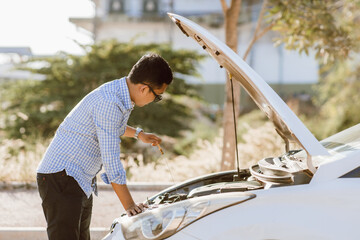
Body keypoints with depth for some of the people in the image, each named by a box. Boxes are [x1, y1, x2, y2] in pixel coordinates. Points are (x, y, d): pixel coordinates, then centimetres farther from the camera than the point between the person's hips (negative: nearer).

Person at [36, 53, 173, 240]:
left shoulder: (119, 92, 8)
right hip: (61, 177, -11)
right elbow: (112, 164, -22)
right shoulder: (109, 104, -23)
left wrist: (138, 133, 39)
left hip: (82, 181, 11)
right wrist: (130, 206, -17)